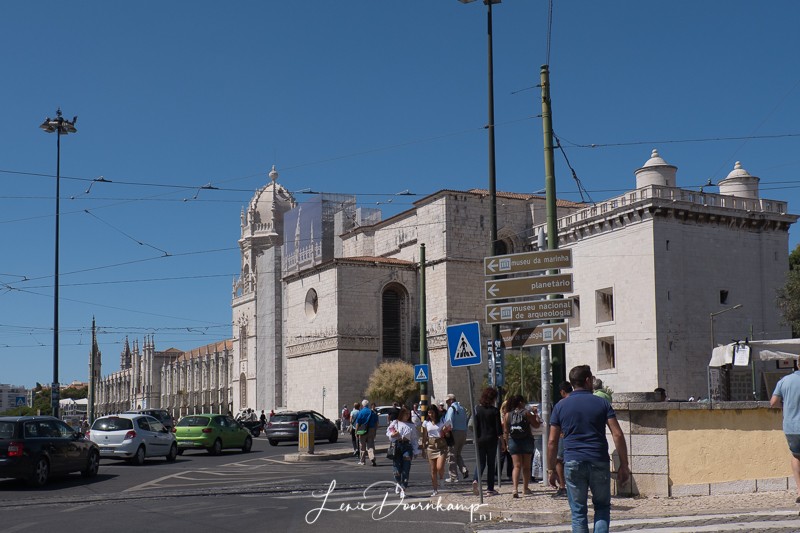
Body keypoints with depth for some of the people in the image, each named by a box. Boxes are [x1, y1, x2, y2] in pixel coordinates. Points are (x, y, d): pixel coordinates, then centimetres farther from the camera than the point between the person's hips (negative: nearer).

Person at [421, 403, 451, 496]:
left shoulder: (442, 421, 0)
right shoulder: (426, 423, 5)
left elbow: (447, 435, 7)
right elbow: (424, 437, 9)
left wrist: (446, 431, -15)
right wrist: (423, 449, 7)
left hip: (441, 445, -2)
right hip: (430, 446, 2)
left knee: (439, 467, -16)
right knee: (433, 469, 3)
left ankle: (441, 478, 18)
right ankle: (435, 490, 11)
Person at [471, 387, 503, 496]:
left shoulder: (477, 409, -1)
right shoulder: (494, 411, -9)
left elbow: (474, 426, -1)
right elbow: (498, 428, -7)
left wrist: (476, 438, 9)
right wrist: (502, 442, 1)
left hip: (480, 439, 2)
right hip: (491, 439, -2)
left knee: (481, 462, 12)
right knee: (491, 464, 8)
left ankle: (475, 480, -15)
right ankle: (490, 489, 9)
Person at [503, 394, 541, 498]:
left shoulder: (508, 415, 0)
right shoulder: (526, 413, -8)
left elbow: (506, 431, 2)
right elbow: (536, 425, -3)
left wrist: (507, 443, 11)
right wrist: (535, 414, 9)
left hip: (513, 442, 2)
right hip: (526, 441, -2)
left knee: (517, 466, 0)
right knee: (526, 466, 14)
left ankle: (515, 489, -17)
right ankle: (525, 488, 24)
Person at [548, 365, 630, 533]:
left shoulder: (560, 406, 6)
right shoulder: (602, 404, 4)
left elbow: (552, 441, 3)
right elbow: (617, 435, -4)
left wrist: (551, 469, 10)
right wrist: (624, 465, -1)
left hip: (573, 463, 0)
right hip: (599, 462, 0)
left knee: (578, 512, 7)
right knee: (602, 506, 14)